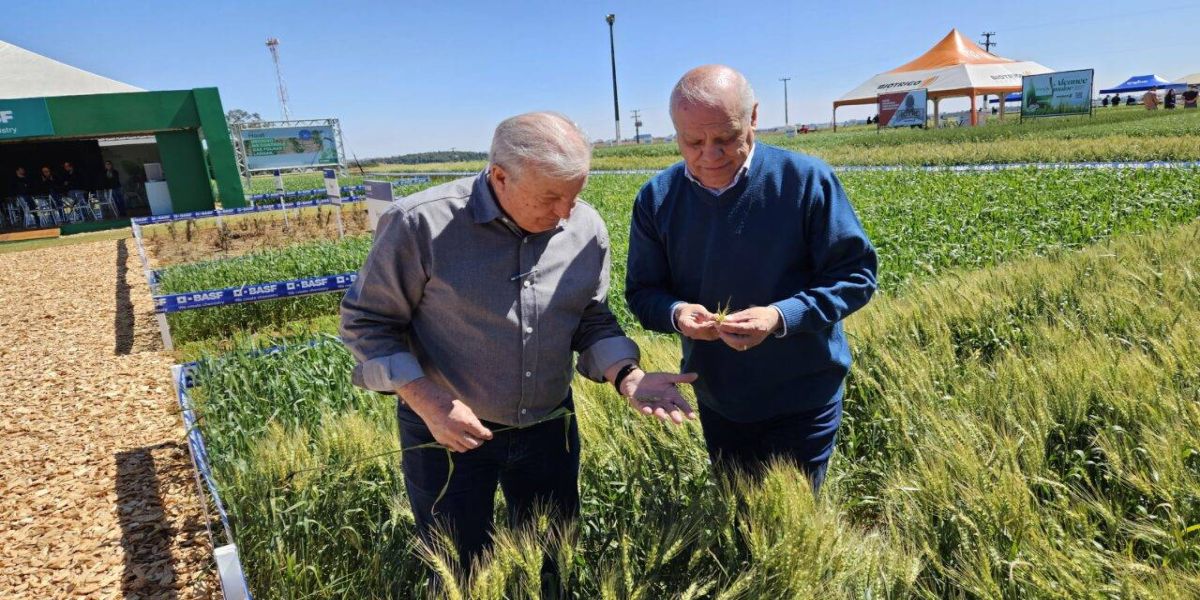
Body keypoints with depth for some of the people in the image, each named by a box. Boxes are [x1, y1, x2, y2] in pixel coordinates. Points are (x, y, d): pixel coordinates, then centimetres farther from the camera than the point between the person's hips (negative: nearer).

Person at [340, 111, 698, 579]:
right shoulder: (421, 223, -21)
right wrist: (427, 402, -23)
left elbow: (592, 322, 2)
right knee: (461, 573, 17)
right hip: (447, 432, -3)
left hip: (550, 428, 4)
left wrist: (628, 378, -16)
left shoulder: (587, 229, -7)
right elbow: (367, 322, -12)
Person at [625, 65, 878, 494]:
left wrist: (782, 316, -28)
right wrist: (675, 313, -24)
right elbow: (642, 292, -1)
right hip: (716, 403, 4)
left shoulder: (807, 180, -16)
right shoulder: (657, 198, -7)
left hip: (801, 404, -3)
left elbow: (856, 277, -12)